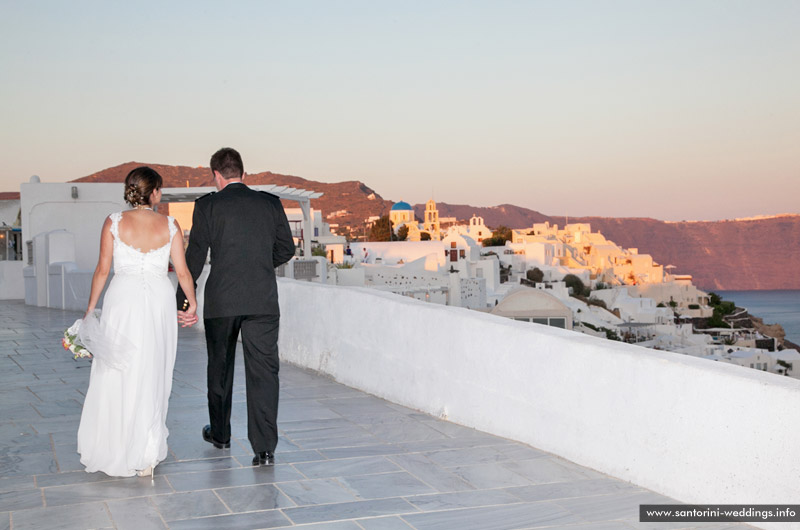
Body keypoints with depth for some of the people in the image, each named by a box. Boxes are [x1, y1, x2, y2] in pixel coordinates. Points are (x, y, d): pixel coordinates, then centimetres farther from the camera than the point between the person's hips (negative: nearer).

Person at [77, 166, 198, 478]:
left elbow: (103, 269, -1)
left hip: (122, 300, -1)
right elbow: (182, 271, 2)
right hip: (159, 301, 1)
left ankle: (113, 451, 15)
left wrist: (90, 310, 7)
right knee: (151, 377, 9)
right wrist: (192, 303, 15)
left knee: (116, 376, 9)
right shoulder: (170, 226, 1)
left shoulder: (114, 223, -2)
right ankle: (146, 456, 13)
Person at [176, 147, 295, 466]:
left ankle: (219, 434, 34)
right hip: (263, 302, 1)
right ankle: (264, 448, -5)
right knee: (263, 371, 1)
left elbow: (195, 256, -4)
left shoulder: (208, 205, -2)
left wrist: (182, 301, 3)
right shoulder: (270, 203, 6)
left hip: (221, 301, -1)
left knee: (220, 368, 17)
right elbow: (287, 249, 10)